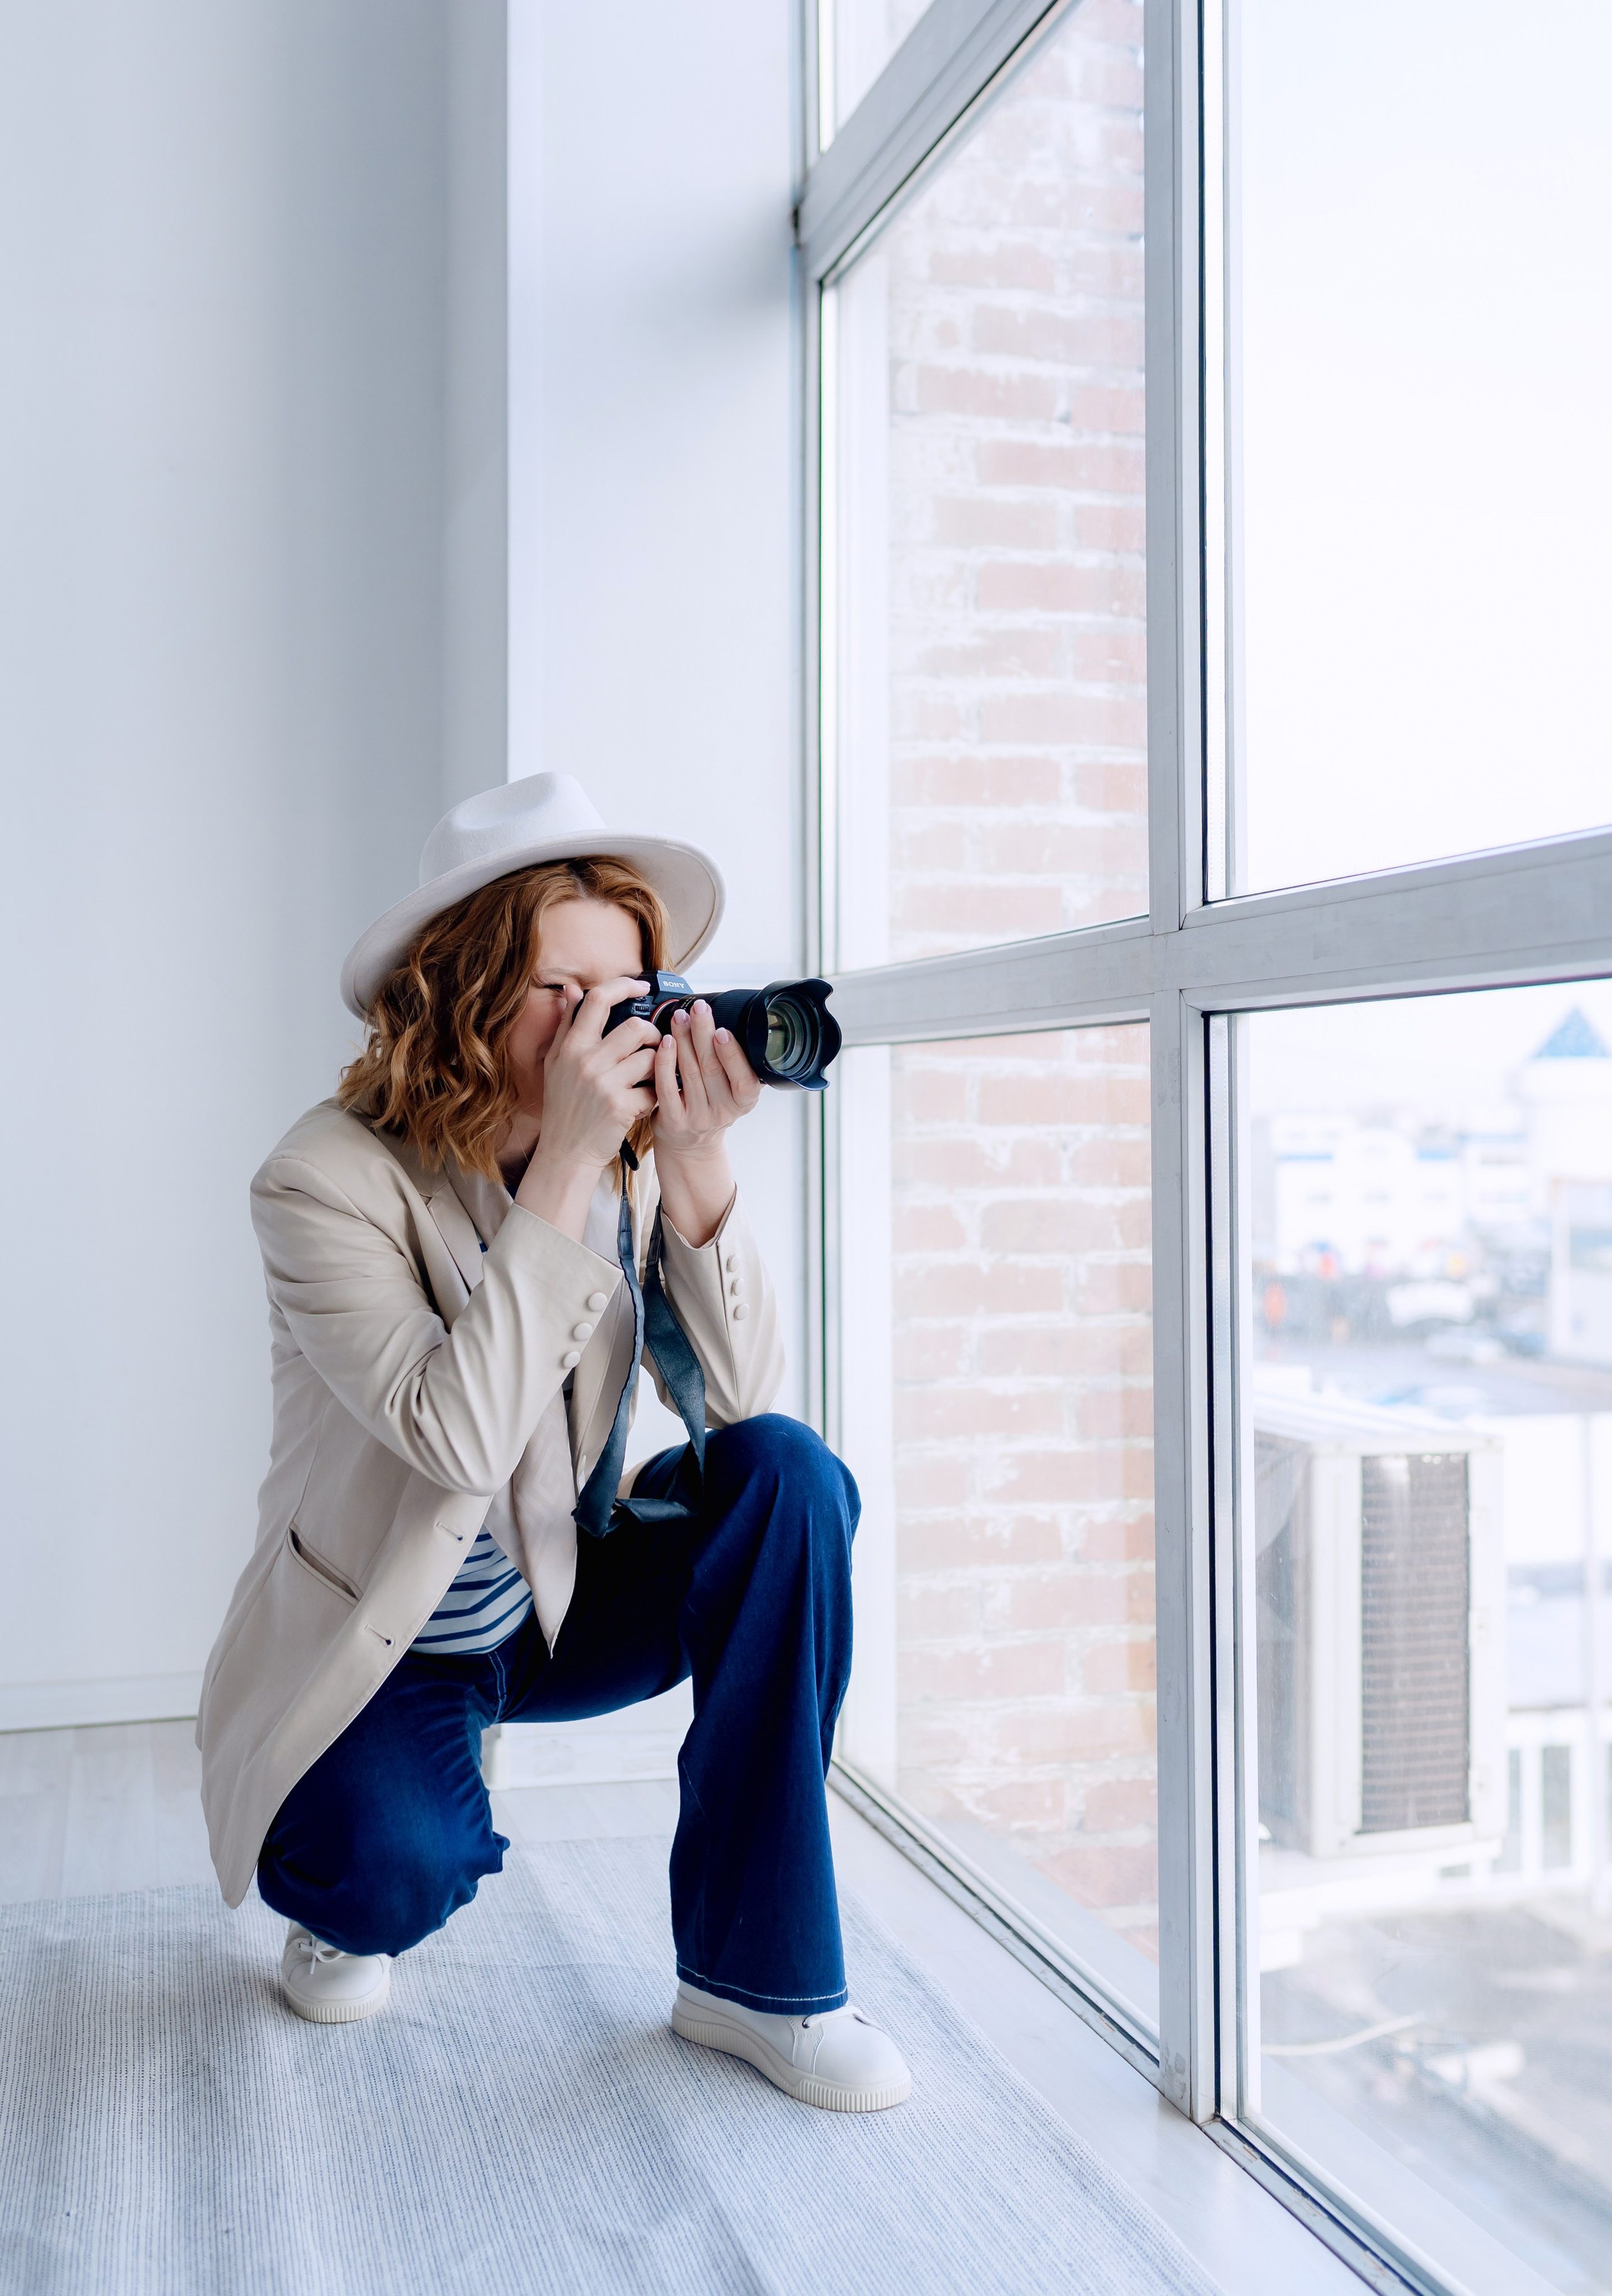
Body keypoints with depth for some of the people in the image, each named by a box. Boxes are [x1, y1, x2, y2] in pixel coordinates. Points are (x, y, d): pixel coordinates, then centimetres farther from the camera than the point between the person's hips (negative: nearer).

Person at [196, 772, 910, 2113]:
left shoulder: (629, 1160, -10)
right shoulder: (330, 1178, -23)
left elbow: (739, 1403, -18)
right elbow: (462, 1437, -36)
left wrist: (699, 1172, -30)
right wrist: (563, 1167, -37)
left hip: (562, 1605, 4)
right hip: (380, 1647, -4)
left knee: (790, 1475, -22)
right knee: (400, 1872, -32)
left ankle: (754, 1972, -13)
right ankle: (350, 1896, 12)